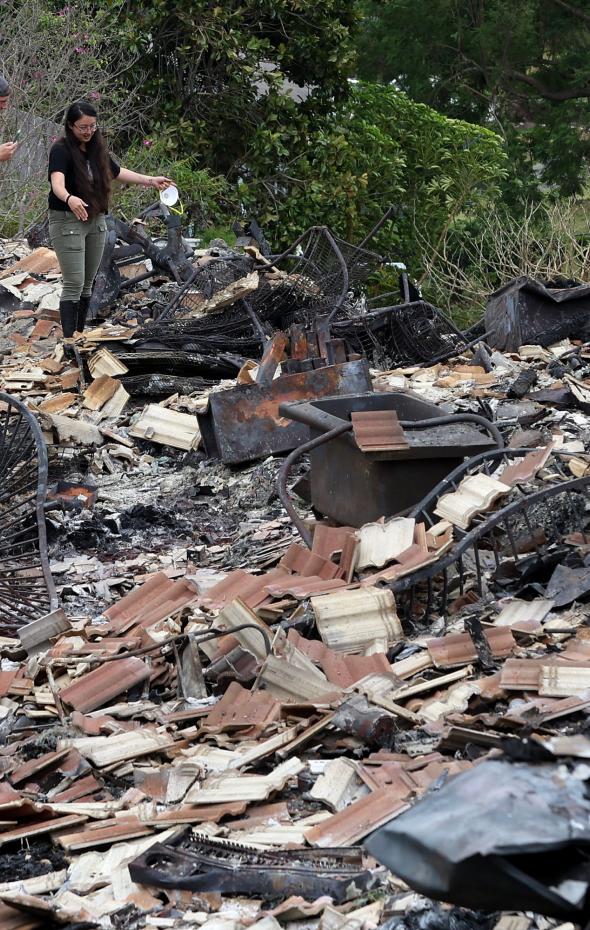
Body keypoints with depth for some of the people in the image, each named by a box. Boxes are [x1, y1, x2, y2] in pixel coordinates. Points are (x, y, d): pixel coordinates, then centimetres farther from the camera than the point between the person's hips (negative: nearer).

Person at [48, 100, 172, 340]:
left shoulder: (96, 149, 7)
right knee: (74, 284, -13)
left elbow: (118, 172, 21)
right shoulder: (61, 150, -15)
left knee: (87, 284, 11)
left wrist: (151, 181, 16)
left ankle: (80, 335, 20)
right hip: (67, 221, -7)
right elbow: (57, 182, -32)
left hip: (96, 221, 7)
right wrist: (69, 198, -53)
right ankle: (68, 340, -13)